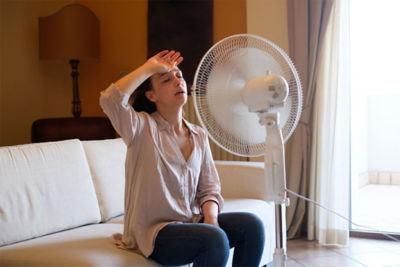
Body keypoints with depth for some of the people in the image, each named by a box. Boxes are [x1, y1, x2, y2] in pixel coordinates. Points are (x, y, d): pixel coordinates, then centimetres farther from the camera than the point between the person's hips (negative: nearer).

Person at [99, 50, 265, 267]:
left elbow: (209, 189, 9)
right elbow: (110, 100, -28)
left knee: (252, 225, -15)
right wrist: (150, 67, -17)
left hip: (193, 222, 6)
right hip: (155, 232, -6)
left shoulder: (199, 136, 9)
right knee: (215, 240, -30)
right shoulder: (142, 128, -7)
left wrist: (211, 219, -11)